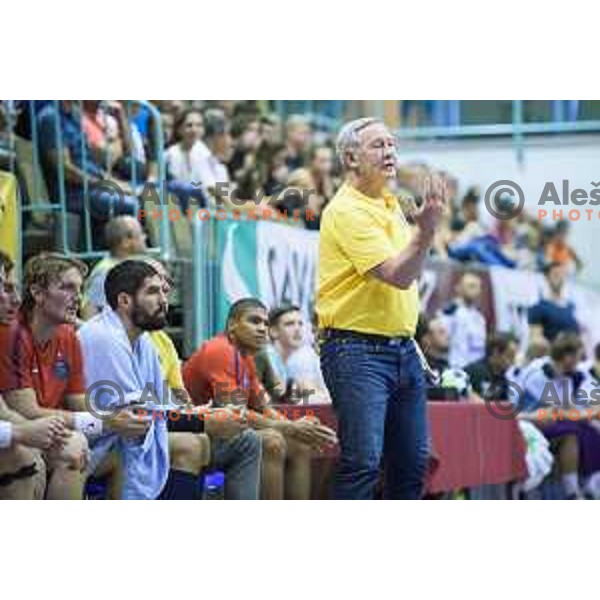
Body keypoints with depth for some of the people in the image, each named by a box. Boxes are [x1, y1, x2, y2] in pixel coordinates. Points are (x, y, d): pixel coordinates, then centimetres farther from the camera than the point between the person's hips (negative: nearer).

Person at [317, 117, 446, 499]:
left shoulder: (391, 205, 15)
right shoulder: (347, 211, -13)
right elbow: (398, 276, -22)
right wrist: (426, 232, -34)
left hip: (402, 349, 9)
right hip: (357, 350, -9)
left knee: (413, 461, 9)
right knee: (364, 461, -15)